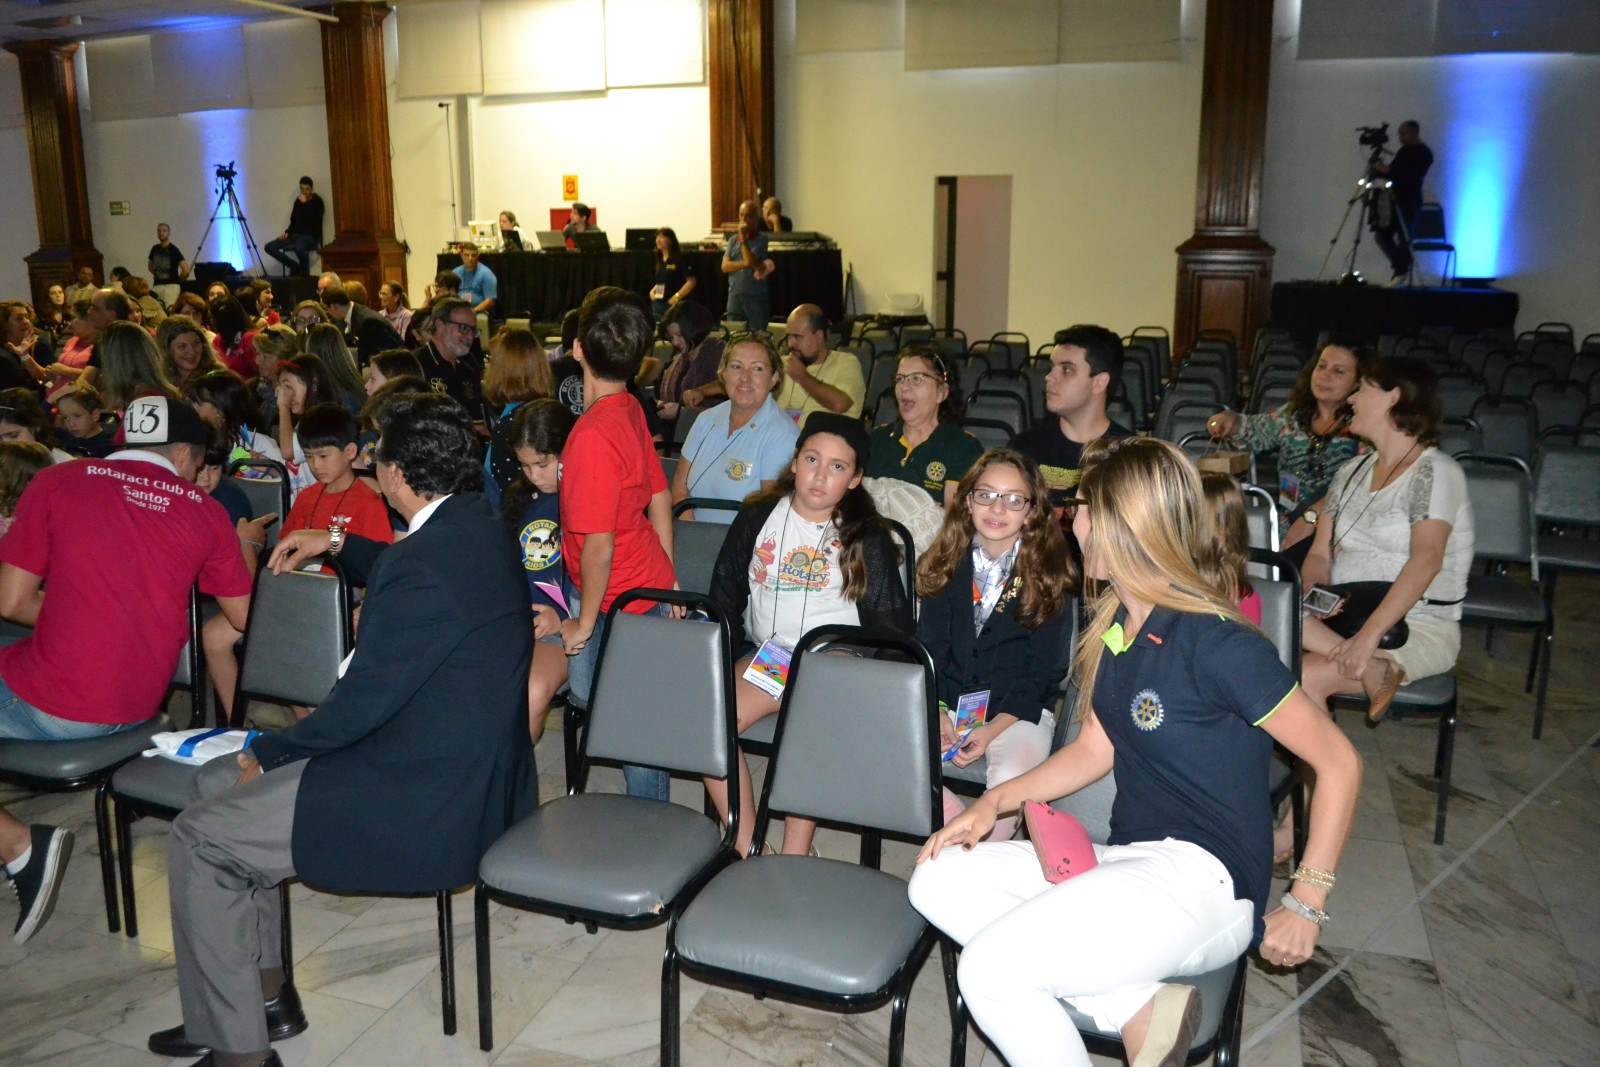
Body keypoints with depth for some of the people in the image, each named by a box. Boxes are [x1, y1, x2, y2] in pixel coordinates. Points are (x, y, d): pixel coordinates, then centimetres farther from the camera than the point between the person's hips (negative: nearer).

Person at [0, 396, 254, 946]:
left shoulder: (58, 481, -3)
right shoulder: (206, 512, 2)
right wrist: (241, 547, 25)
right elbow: (244, 616, 9)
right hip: (138, 706, 5)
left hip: (49, 705, -4)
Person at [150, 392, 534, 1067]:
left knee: (197, 840, -1)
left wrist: (267, 751, -4)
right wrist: (336, 544, 34)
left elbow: (360, 704, -20)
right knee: (220, 781, 19)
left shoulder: (427, 561, -26)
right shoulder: (476, 527, 5)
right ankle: (263, 990, 29)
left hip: (429, 802, -10)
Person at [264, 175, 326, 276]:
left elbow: (313, 219, -17)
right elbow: (293, 221, 19)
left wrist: (304, 204, -14)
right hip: (296, 234, 6)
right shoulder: (298, 201, 15)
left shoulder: (317, 201, 0)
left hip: (311, 236, -6)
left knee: (298, 247, -42)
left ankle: (304, 269, -9)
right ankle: (295, 266, 1)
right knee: (269, 247, -11)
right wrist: (287, 233, 3)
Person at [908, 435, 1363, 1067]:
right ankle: (1141, 1008, -9)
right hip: (1126, 862, 9)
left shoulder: (1215, 642, -16)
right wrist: (994, 801, 5)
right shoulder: (1114, 626, 9)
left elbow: (1339, 762, -12)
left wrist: (1305, 904, -11)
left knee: (990, 968, -25)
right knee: (937, 880, -6)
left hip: (1204, 878, -9)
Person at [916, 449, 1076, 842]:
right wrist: (936, 713, -11)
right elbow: (928, 649, 6)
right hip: (949, 702, 3)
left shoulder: (1051, 575, -5)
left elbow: (1043, 672, -6)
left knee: (1010, 779, -32)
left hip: (1020, 710, -3)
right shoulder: (947, 564, 5)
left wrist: (993, 730, -17)